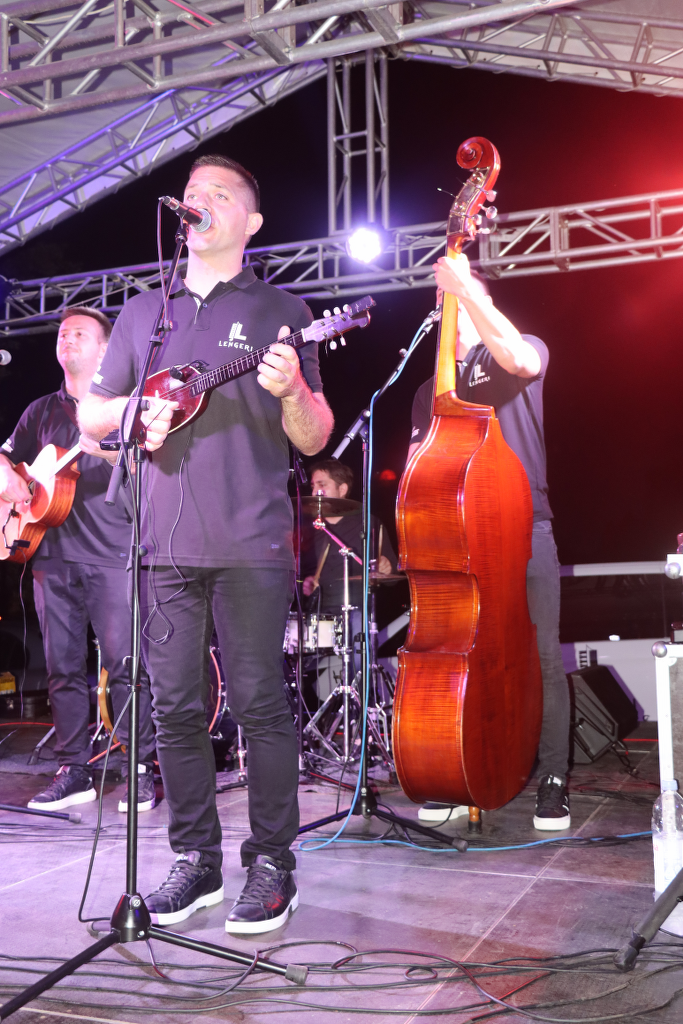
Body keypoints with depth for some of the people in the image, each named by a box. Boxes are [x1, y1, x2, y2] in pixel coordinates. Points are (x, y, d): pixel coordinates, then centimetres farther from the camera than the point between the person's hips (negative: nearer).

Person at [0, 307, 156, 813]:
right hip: (51, 555, 5)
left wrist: (104, 446, -21)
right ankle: (74, 771, 14)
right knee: (62, 667, 6)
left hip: (111, 554, -5)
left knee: (124, 663, -8)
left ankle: (142, 771, -1)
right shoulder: (42, 411, 20)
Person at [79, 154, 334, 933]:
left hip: (251, 545, -3)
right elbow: (90, 415, 18)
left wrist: (290, 391, -17)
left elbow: (314, 440, 4)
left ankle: (272, 866, 11)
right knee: (175, 707, 7)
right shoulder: (143, 311, 18)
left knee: (259, 703, -1)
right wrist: (133, 412, -3)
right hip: (164, 541, 4)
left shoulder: (278, 310, 8)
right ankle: (196, 859, 20)